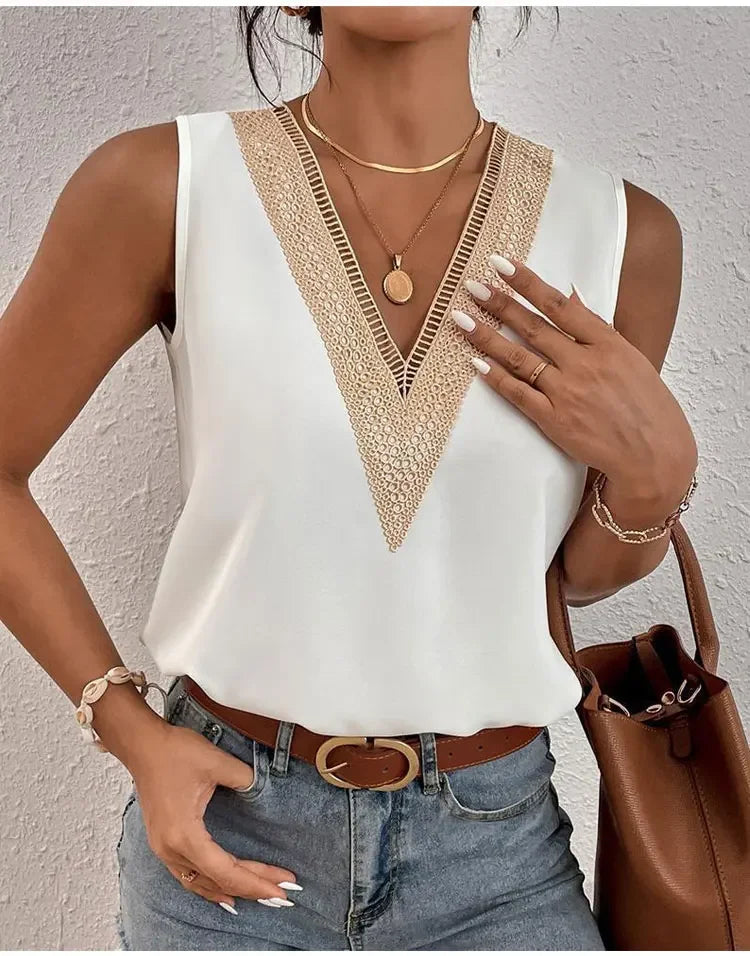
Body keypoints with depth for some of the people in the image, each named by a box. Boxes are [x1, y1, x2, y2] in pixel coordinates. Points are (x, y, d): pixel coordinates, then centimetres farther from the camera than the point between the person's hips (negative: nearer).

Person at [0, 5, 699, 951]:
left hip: (494, 841, 2)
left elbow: (584, 573, 5)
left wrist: (655, 469, -16)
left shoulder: (620, 229, -7)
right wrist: (129, 729, -7)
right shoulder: (165, 183, -14)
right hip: (228, 822, -1)